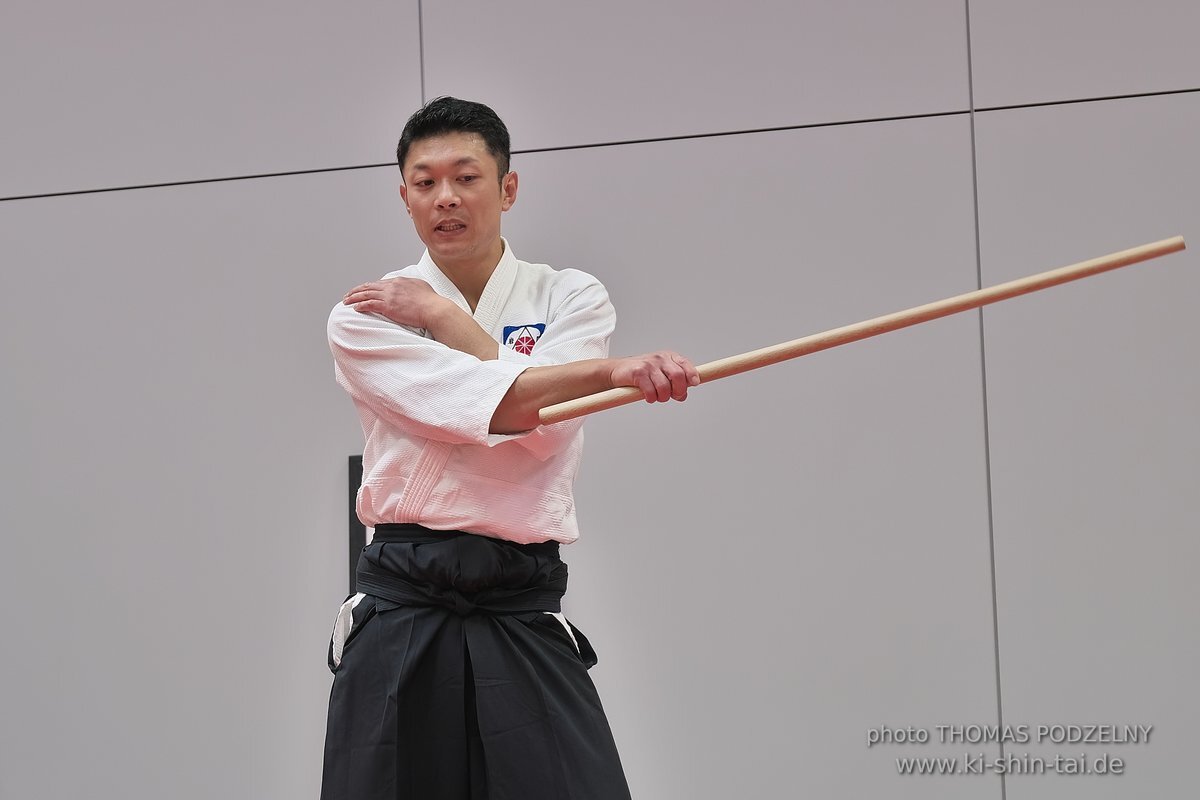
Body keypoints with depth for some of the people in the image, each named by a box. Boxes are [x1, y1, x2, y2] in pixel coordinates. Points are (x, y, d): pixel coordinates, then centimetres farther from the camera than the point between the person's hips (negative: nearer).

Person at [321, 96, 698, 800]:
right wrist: (613, 371, -28)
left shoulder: (571, 298, 8)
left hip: (524, 622, 0)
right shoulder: (365, 314, 4)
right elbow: (492, 404, -14)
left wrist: (441, 316, -6)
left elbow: (534, 433, -11)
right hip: (400, 623, 0)